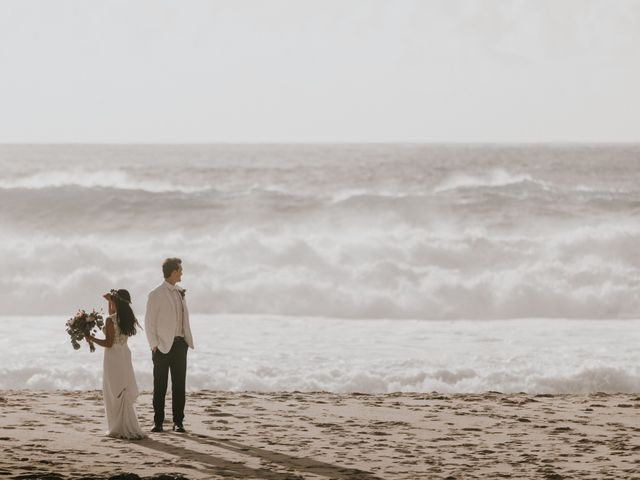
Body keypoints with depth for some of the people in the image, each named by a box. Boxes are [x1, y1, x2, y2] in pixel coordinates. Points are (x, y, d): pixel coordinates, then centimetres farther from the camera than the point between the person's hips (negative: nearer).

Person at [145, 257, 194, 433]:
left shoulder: (180, 293, 13)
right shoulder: (156, 294, -6)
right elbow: (149, 322, -5)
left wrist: (188, 340, 10)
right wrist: (154, 345, -10)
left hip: (180, 344, 6)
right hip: (163, 345, -6)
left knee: (179, 385, 5)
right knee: (160, 386, 1)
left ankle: (178, 422, 9)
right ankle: (158, 422, 6)